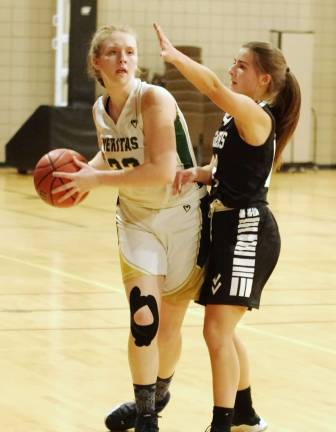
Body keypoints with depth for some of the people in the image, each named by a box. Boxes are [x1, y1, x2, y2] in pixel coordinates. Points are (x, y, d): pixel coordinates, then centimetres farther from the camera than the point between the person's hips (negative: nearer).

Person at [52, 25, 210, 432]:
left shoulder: (154, 98, -22)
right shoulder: (100, 109, -1)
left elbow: (161, 170, -29)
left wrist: (97, 179, -23)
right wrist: (87, 170, -2)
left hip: (183, 218, -4)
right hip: (136, 219, 4)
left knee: (169, 325, 8)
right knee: (143, 318, -13)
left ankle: (158, 393, 36)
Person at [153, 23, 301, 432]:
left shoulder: (256, 116, -17)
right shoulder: (235, 116, 11)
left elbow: (215, 88, -35)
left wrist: (174, 55, -40)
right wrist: (197, 173, -2)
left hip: (248, 230, -10)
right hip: (229, 225, 10)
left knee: (217, 329, -12)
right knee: (223, 330, 19)